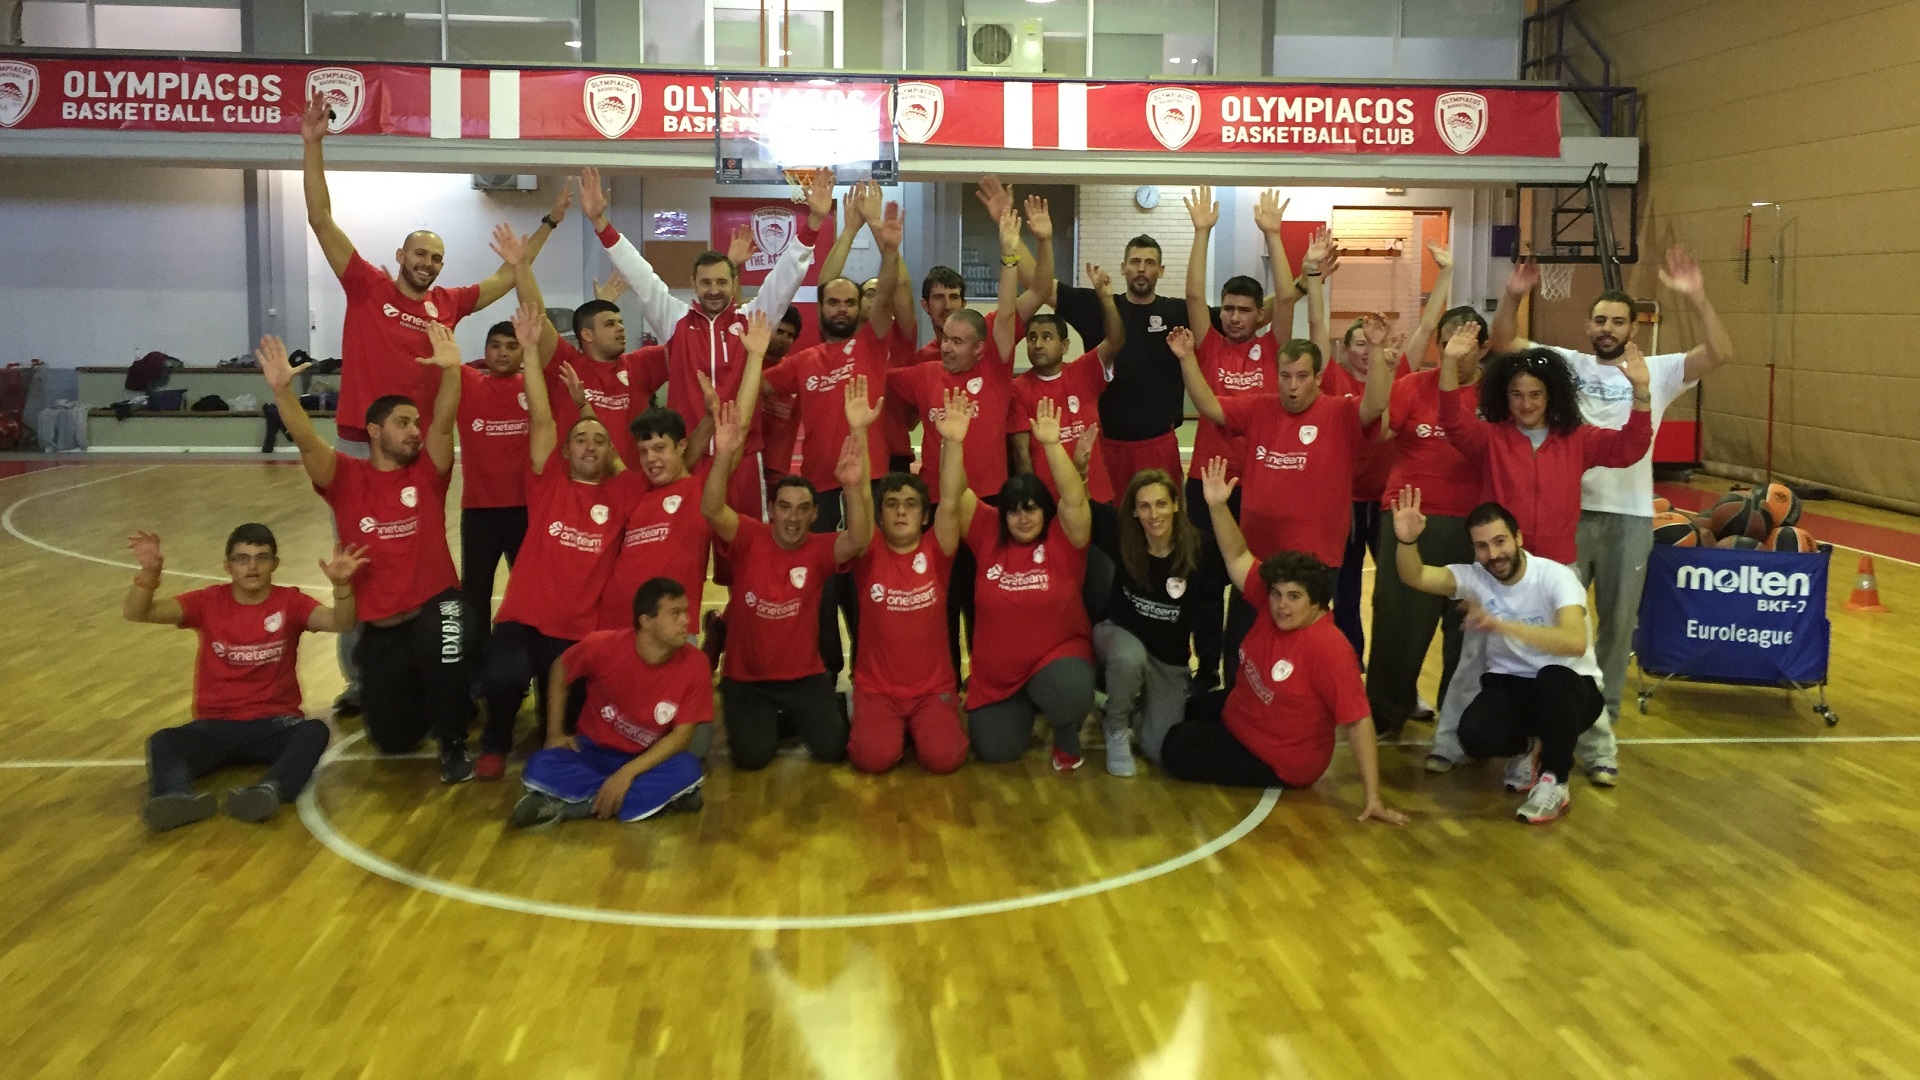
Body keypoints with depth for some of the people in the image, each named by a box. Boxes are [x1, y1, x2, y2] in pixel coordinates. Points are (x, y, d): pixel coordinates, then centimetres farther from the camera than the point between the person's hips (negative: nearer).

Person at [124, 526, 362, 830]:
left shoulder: (290, 602, 1)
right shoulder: (209, 601, 3)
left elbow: (338, 622, -18)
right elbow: (134, 613, -6)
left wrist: (341, 585, -39)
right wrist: (149, 572, -27)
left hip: (273, 725, -1)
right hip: (216, 726, 1)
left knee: (315, 731, -33)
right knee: (162, 741, -29)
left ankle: (269, 791, -59)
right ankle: (178, 797, -59)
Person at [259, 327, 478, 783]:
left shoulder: (426, 473, 1)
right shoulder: (347, 478, 0)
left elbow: (443, 425, -15)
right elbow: (307, 442, -16)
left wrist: (450, 371, -31)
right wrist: (282, 390, -33)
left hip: (434, 605, -1)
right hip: (380, 624, 1)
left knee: (445, 651, -38)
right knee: (392, 740, 5)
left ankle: (453, 743, -11)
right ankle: (418, 694, 43)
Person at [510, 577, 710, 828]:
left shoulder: (695, 666, -20)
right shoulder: (603, 647, -20)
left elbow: (682, 734, -17)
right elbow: (559, 670, 1)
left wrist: (627, 773, -26)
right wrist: (555, 733, -4)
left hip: (648, 760, 0)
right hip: (593, 751, 0)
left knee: (687, 770, -34)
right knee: (540, 767, -29)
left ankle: (570, 805, -26)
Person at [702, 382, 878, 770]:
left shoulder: (820, 549, -9)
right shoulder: (749, 538, -10)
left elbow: (860, 539, -31)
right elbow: (712, 509, -29)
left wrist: (853, 486, -50)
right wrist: (725, 455, -47)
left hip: (804, 676, 1)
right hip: (746, 678, -1)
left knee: (832, 748, -13)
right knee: (752, 755, -16)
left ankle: (797, 717, 23)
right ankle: (765, 720, 21)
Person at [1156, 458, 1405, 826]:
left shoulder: (1328, 648, -34)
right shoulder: (1273, 603, -13)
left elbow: (1358, 721, -33)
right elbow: (1237, 558, -5)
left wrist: (1373, 798, -36)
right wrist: (1217, 506, -21)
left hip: (1276, 762, -9)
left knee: (1174, 751, -2)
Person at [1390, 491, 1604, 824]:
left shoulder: (1555, 576, -20)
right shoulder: (1475, 576, -6)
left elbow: (1575, 642, -36)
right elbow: (1414, 576, -18)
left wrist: (1501, 625, -46)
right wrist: (1407, 541, -40)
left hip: (1568, 687, -3)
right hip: (1510, 683, 3)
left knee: (1553, 679, -39)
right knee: (1475, 736, -27)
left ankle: (1554, 780, -14)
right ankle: (1527, 748, 11)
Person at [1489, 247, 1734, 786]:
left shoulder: (1659, 372, 4)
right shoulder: (1564, 364, 5)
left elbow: (1720, 354, -9)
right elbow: (1503, 342, -1)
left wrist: (1696, 299, -20)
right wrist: (1514, 295, -18)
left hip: (1630, 516, 0)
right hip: (1567, 512, 0)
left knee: (1617, 628, 8)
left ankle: (1597, 728, 21)